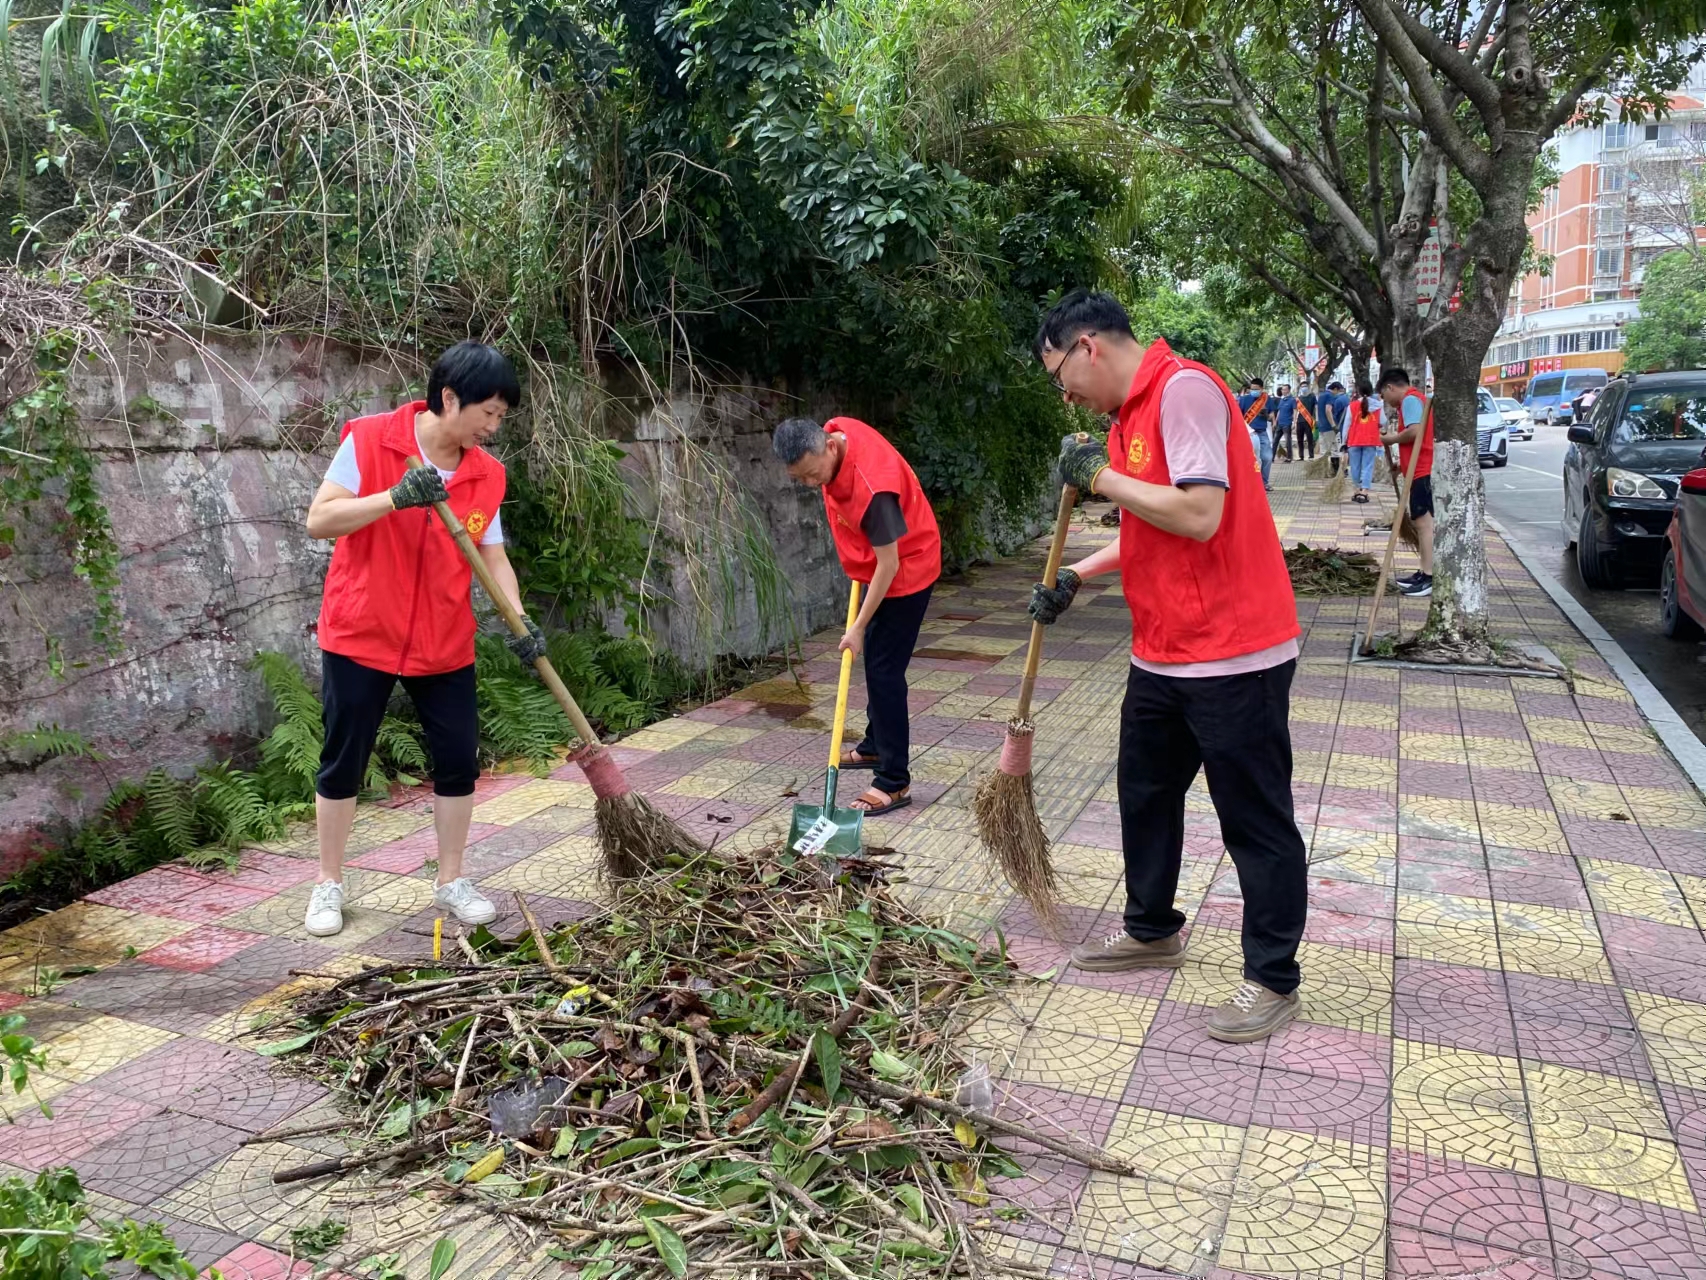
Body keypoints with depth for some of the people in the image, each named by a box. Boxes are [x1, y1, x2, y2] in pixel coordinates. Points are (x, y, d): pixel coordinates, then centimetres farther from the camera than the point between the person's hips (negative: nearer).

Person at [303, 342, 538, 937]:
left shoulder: (488, 474, 0)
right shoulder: (369, 439, -11)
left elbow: (493, 557, 2)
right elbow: (319, 519, -15)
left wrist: (520, 623, -14)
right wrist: (395, 497, -30)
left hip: (445, 644, 3)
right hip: (361, 635, -3)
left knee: (459, 761, 5)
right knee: (343, 764, 8)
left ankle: (451, 880, 23)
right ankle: (329, 884, 25)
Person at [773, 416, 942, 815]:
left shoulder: (871, 487, -36)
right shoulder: (833, 431, -10)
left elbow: (889, 564, -30)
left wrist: (859, 627, -24)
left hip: (904, 572, -9)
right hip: (878, 566, 10)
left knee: (884, 671, -10)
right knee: (874, 661, 21)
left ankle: (895, 782, -4)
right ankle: (875, 746, 38)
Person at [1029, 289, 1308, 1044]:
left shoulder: (1184, 390, -16)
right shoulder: (1133, 412, 14)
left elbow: (1200, 515, -27)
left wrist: (1103, 477, -17)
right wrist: (1077, 576, 13)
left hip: (1234, 658, -10)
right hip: (1163, 656, 10)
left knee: (1256, 823, 4)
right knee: (1144, 795, 20)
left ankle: (1273, 980, 18)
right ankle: (1151, 932, 38)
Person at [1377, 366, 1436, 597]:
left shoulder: (1410, 399, -9)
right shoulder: (1416, 399, 23)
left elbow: (1414, 431, -24)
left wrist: (1392, 438, -8)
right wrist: (1403, 462, 18)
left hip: (1423, 472, -11)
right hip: (1422, 471, 11)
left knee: (1424, 523, -12)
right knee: (1422, 523, 13)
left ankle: (1429, 578, -13)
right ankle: (1425, 573, 17)